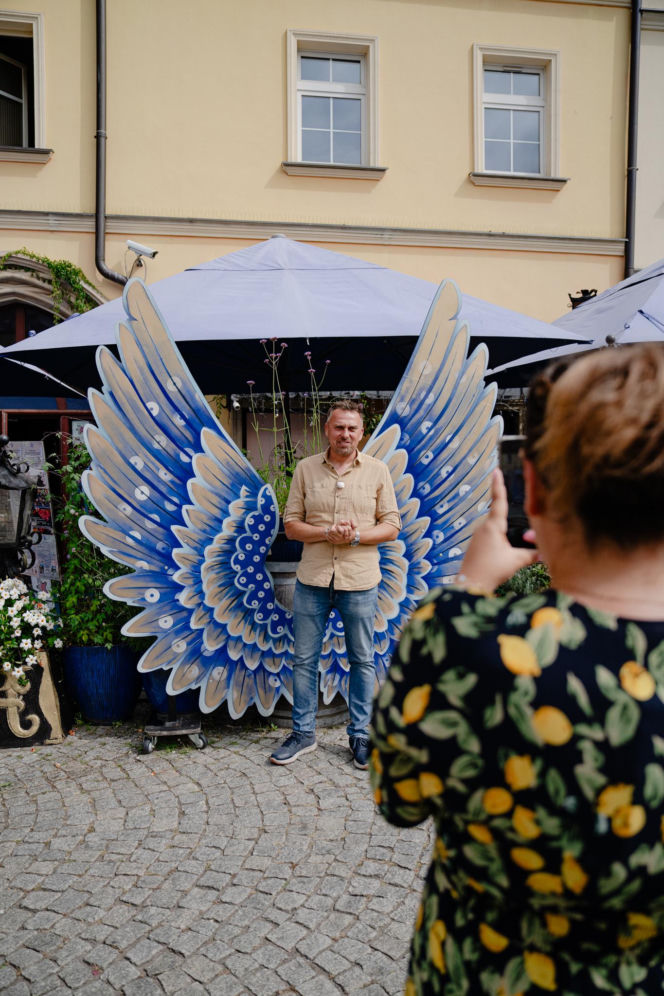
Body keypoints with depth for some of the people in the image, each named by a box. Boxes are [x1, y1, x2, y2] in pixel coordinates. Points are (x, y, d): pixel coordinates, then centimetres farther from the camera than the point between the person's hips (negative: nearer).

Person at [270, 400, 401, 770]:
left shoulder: (378, 470, 3)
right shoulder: (306, 469, 5)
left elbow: (392, 527, 2)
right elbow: (291, 524, 3)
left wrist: (356, 536, -15)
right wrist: (326, 533, -14)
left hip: (360, 581, -1)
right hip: (312, 578, 1)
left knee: (363, 661, 9)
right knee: (304, 658, 8)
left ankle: (361, 735, 23)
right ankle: (303, 733, 24)